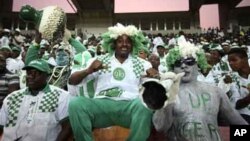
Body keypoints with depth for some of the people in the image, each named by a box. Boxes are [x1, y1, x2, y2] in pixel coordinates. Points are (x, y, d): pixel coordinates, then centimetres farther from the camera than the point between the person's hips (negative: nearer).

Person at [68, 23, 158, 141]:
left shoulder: (141, 63, 14)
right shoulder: (100, 60, 12)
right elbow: (72, 81, 9)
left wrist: (155, 75, -16)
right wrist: (88, 70, -12)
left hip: (129, 105, 0)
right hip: (101, 104, 1)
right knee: (75, 103, -27)